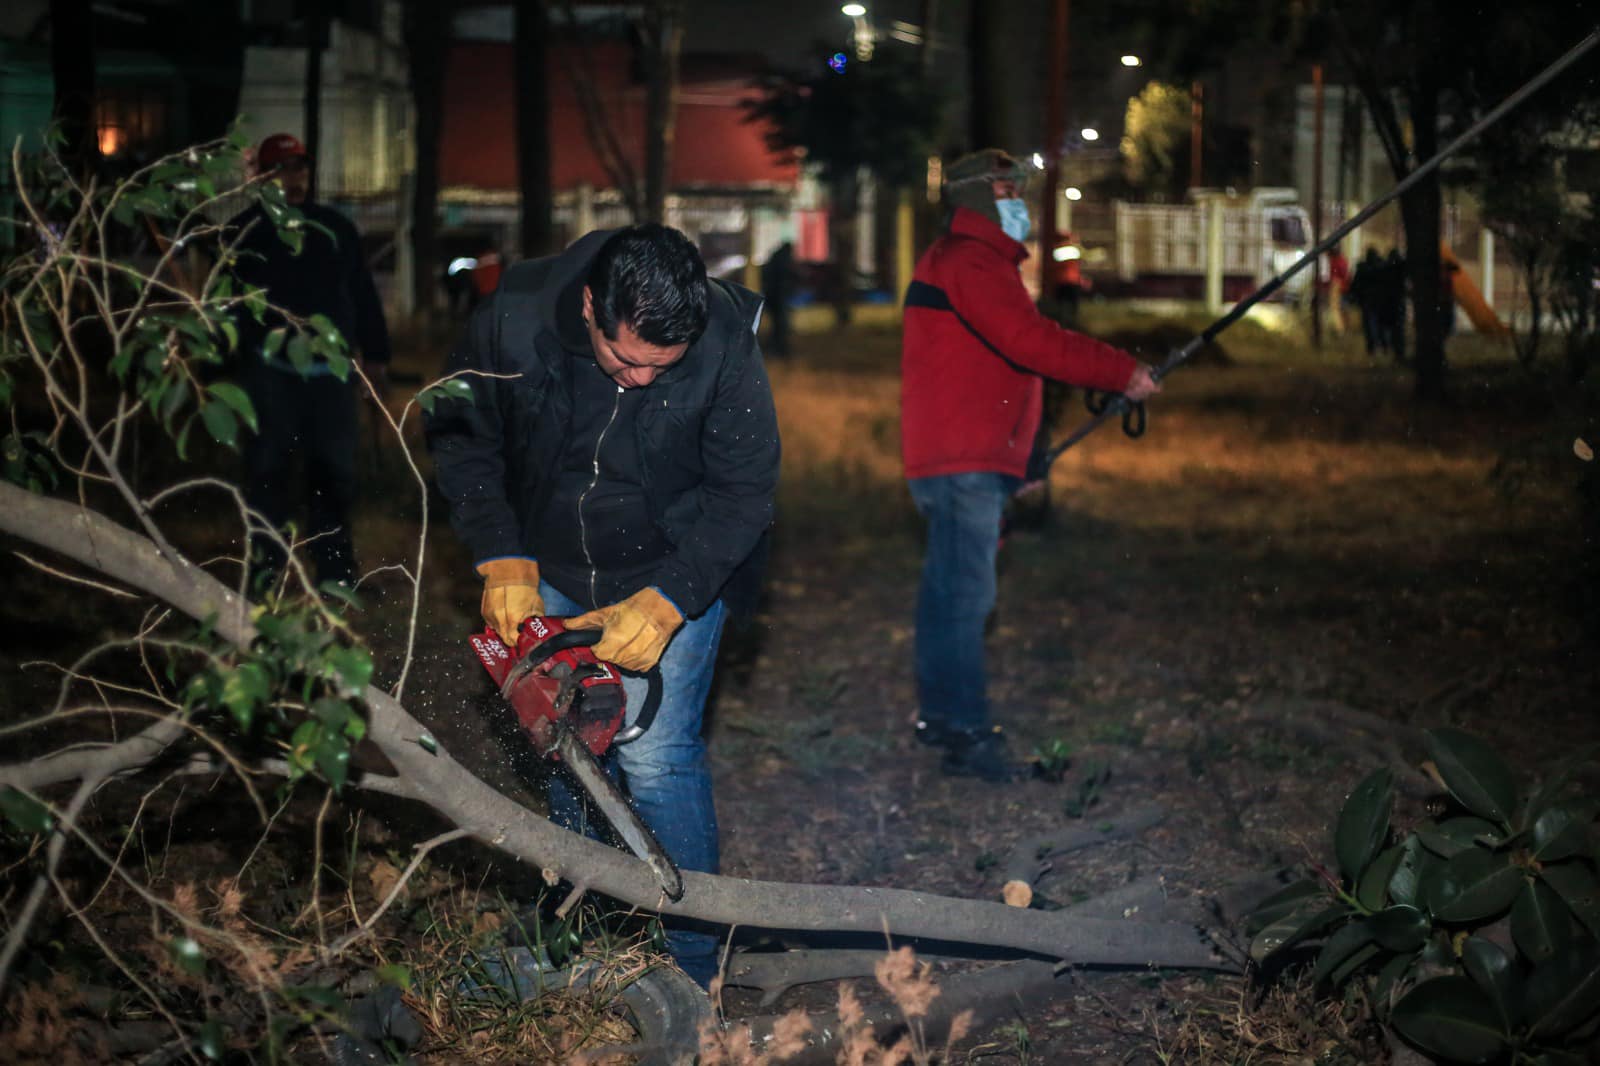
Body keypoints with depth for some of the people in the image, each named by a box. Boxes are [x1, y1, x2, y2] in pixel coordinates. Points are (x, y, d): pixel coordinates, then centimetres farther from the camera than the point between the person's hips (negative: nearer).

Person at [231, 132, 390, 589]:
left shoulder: (335, 227, 10)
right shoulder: (244, 231, 5)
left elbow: (363, 295, 13)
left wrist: (375, 355, 9)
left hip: (330, 371, 2)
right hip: (270, 372, -2)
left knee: (333, 471, 6)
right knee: (268, 470, 2)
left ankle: (334, 568, 14)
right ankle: (265, 566, 9)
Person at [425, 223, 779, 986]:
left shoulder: (725, 342, -26)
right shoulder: (514, 318, -22)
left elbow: (744, 490, -17)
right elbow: (461, 441, -6)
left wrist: (668, 601, -27)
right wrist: (502, 561, -14)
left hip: (676, 573, -3)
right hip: (549, 571, 3)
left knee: (654, 757, -12)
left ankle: (692, 964, 2)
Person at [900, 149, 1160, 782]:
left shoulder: (979, 260, 23)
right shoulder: (969, 261, -13)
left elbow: (1013, 353, 23)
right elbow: (1033, 343, -24)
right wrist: (1123, 373, -19)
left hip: (965, 460, 11)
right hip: (963, 461, -11)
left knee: (950, 587, 16)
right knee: (966, 592, -11)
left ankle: (940, 716, 25)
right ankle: (966, 734, -11)